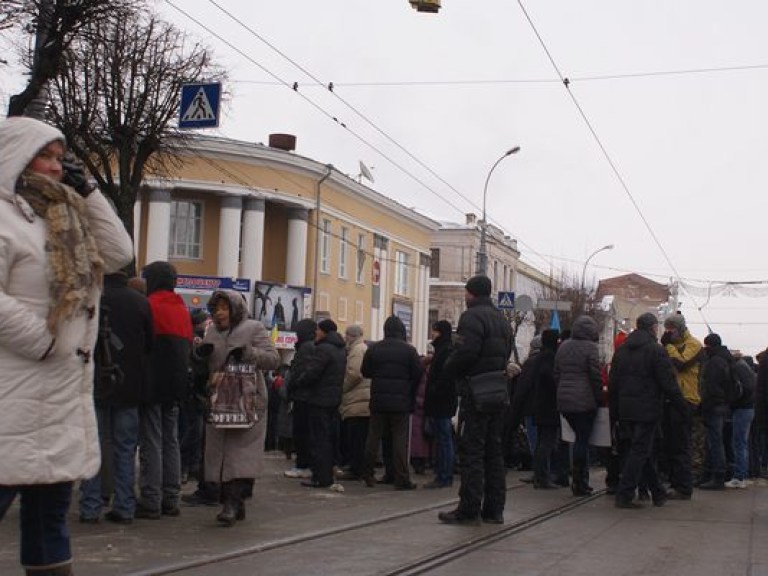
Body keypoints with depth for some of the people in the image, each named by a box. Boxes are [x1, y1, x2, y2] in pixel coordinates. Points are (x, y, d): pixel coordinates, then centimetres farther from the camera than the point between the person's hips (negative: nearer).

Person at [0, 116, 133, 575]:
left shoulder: (62, 221, 18)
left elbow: (119, 254, 17)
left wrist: (88, 194, 10)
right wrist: (43, 343, -16)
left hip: (65, 393, 9)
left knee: (51, 509, 15)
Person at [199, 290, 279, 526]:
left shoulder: (254, 329, 0)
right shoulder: (212, 333, 17)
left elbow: (273, 359, -8)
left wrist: (248, 353, -22)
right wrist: (201, 354, -1)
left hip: (247, 401, -6)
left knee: (240, 452, -13)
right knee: (219, 451, 5)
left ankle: (232, 504, -19)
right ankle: (235, 504, 14)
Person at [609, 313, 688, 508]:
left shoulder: (621, 350, 11)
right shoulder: (655, 350, -9)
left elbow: (612, 384, 13)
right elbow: (668, 384, -12)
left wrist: (614, 411, 17)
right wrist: (682, 408, -4)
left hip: (626, 410, 7)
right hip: (647, 410, -7)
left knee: (642, 450, 14)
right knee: (640, 451, -3)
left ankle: (658, 493, 23)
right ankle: (624, 495, -7)